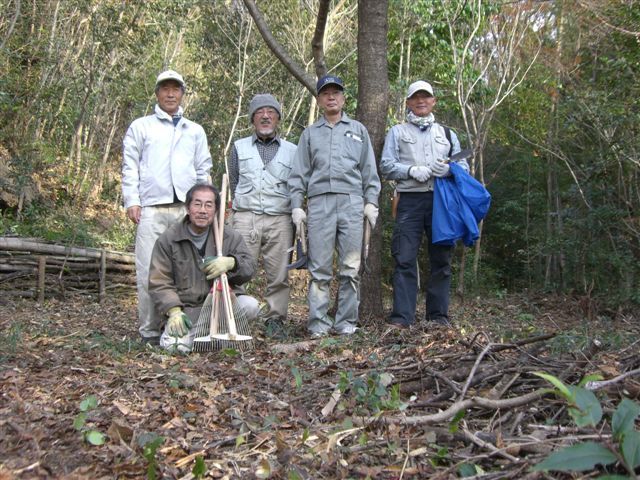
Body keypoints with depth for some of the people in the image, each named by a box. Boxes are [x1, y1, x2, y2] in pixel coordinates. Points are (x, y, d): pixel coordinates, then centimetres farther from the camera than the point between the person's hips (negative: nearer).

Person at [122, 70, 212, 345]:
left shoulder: (195, 131, 21)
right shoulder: (141, 127, 15)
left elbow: (203, 170, 21)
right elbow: (130, 167, 9)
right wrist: (132, 200, -3)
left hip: (187, 209, 2)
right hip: (151, 208, -2)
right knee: (149, 271, -6)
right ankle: (149, 330, 1)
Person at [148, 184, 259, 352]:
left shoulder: (230, 237, 7)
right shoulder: (168, 239, 2)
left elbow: (250, 267, -1)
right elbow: (159, 283, -1)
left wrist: (231, 263, -25)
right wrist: (174, 311, -18)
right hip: (187, 309, -2)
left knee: (250, 306, -28)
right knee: (174, 344, -29)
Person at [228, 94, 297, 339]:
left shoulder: (291, 150, 16)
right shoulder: (239, 147, 17)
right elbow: (233, 183, 17)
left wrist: (295, 215, 9)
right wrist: (243, 206, 12)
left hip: (280, 220, 0)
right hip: (246, 217, 0)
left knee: (278, 274, -1)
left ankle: (275, 320, 7)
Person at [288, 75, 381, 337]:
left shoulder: (358, 130, 19)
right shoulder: (310, 133, 19)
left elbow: (369, 169, 14)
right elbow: (299, 173, 14)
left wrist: (371, 201, 4)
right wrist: (296, 205, 3)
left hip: (351, 202, 0)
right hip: (319, 203, 0)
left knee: (350, 267, -2)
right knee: (319, 269, -3)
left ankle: (346, 322, 5)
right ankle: (318, 323, 2)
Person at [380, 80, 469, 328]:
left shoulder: (447, 133, 22)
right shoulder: (397, 132, 15)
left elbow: (464, 165, 16)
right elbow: (386, 165, 4)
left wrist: (449, 169, -7)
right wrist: (412, 170, -13)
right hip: (410, 200, -2)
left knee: (441, 258, 3)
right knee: (405, 259, -8)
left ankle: (439, 314, 11)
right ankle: (402, 315, -6)